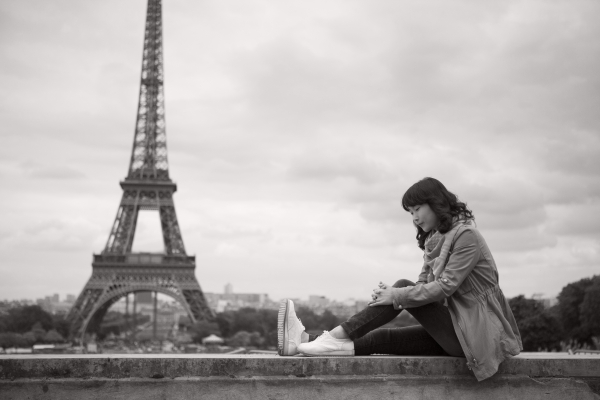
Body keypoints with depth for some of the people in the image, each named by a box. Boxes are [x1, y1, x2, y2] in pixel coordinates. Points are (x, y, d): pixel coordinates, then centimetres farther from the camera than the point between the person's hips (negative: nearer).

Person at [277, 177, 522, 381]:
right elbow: (424, 284, 7)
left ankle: (337, 337, -21)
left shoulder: (466, 235, -11)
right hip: (455, 326, 7)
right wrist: (390, 292, -12)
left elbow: (445, 286, -20)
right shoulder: (434, 238, 15)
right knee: (382, 338, -8)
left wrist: (397, 295, -20)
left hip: (476, 331, -7)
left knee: (403, 286, -19)